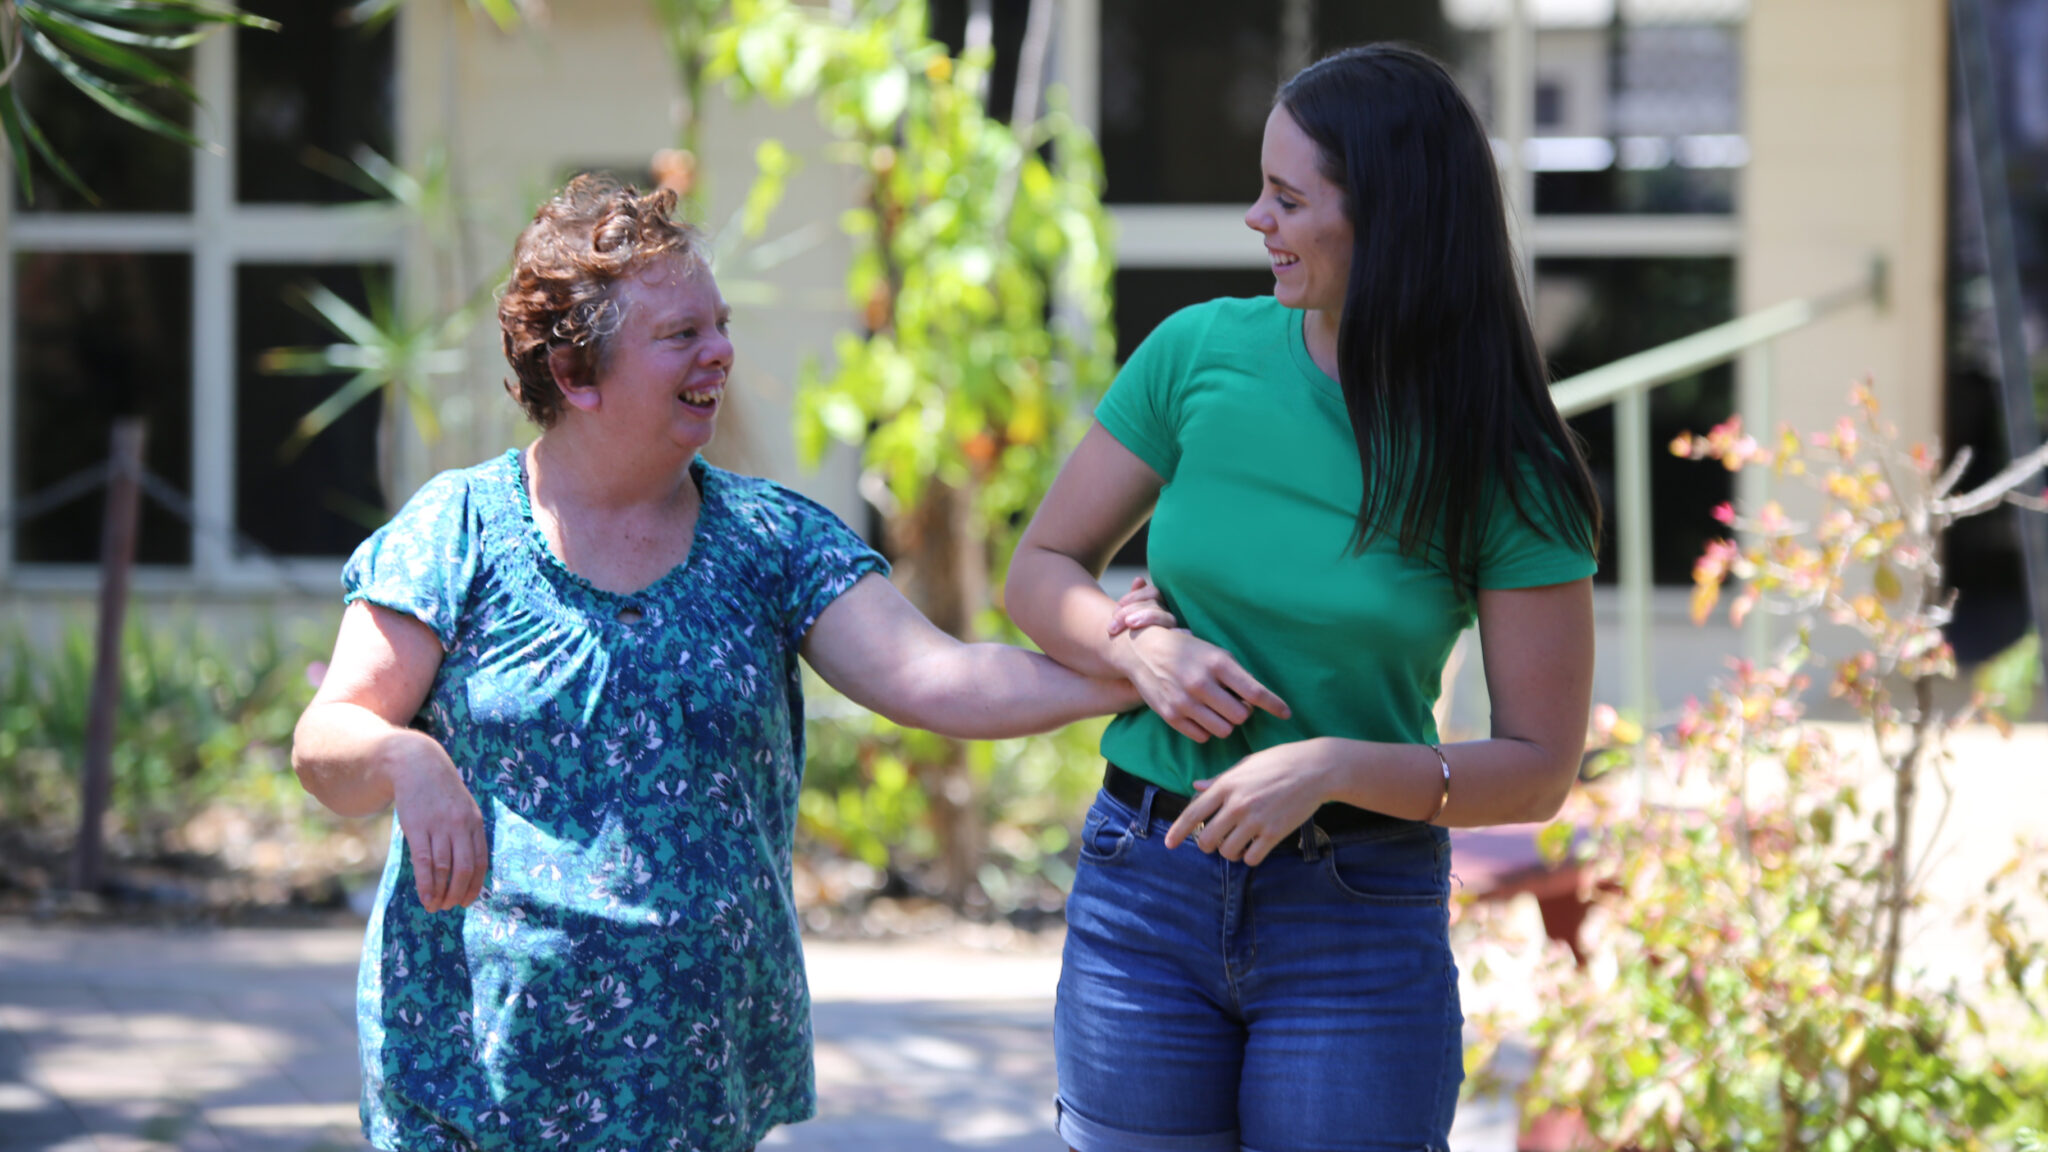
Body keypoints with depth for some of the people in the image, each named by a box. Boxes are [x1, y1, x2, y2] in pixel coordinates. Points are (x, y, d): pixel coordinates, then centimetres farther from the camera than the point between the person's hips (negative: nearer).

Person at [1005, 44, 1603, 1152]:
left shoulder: (1502, 467, -9)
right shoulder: (1202, 354, -2)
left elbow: (1538, 769, -7)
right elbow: (1041, 570, 9)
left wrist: (1337, 766, -21)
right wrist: (1140, 647, -12)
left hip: (1361, 925, -2)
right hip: (1144, 892, 2)